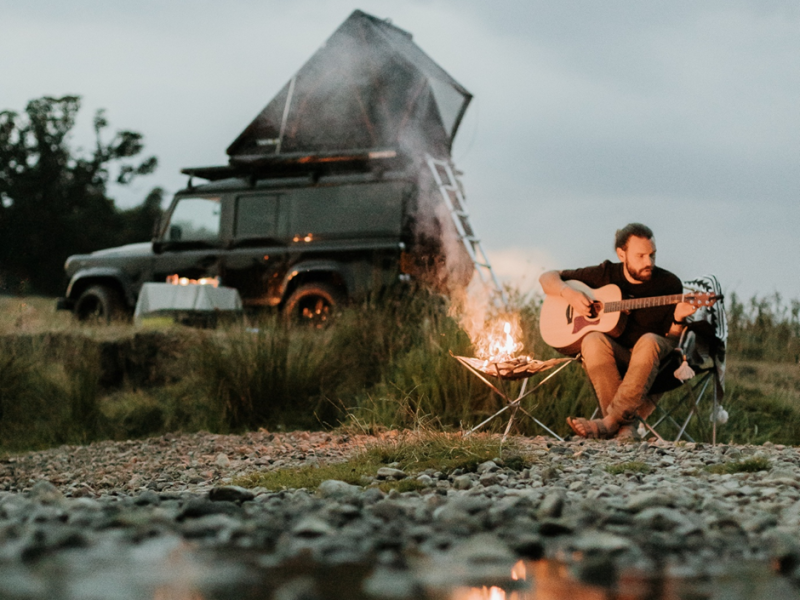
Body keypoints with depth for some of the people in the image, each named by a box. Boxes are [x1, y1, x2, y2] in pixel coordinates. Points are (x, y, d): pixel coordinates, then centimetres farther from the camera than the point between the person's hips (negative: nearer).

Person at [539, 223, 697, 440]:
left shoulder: (669, 284, -1)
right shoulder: (605, 274, 2)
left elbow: (672, 340, 1)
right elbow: (548, 278, 8)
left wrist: (678, 320, -21)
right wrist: (568, 292, -13)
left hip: (652, 364, -1)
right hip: (613, 358, 1)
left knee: (649, 342, -35)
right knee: (593, 340, -32)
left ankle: (611, 421, -40)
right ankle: (625, 424, -35)